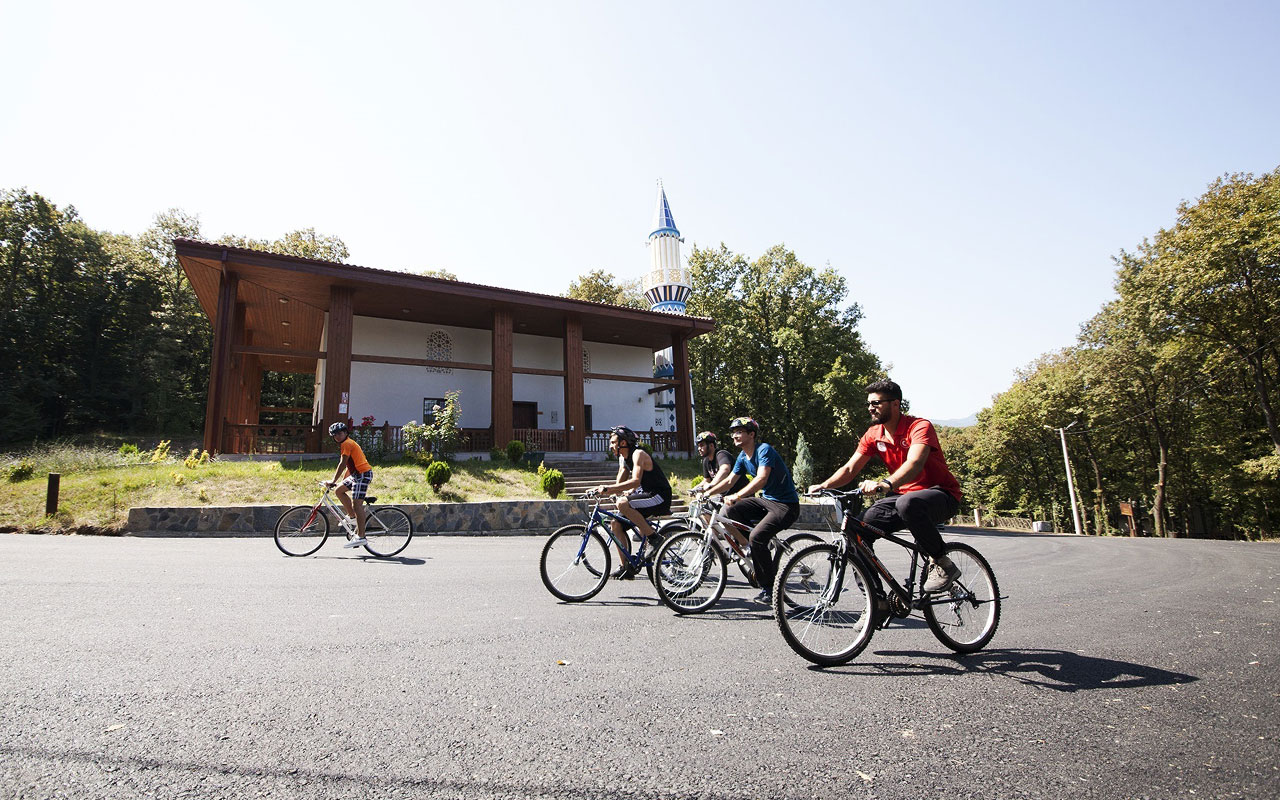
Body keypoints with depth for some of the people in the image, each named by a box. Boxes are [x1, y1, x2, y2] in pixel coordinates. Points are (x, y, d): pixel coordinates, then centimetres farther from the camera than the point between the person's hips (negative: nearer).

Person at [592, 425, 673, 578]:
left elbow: (635, 481, -30)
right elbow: (619, 485, 15)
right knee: (615, 524, -1)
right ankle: (624, 567, 6)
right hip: (646, 496, 9)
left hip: (660, 497, -9)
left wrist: (607, 488, -35)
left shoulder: (638, 454, -16)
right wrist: (601, 490, -3)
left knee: (622, 503, -29)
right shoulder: (623, 458, 13)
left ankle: (653, 537, -17)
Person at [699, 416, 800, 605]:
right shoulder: (743, 457, 8)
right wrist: (707, 492, 2)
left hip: (786, 505, -9)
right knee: (731, 509, -7)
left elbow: (761, 479, -32)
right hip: (766, 500, 9)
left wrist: (737, 496, -41)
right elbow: (729, 480, 13)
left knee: (757, 536, -25)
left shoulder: (764, 450, -18)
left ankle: (769, 589, -9)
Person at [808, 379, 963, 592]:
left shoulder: (920, 427, -18)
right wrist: (824, 485, -23)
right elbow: (850, 468, -3)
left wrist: (885, 484, -55)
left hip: (941, 495, -6)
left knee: (907, 503, -41)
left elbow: (915, 464, -36)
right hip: (902, 494, 6)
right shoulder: (873, 435, 2)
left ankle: (943, 565, -19)